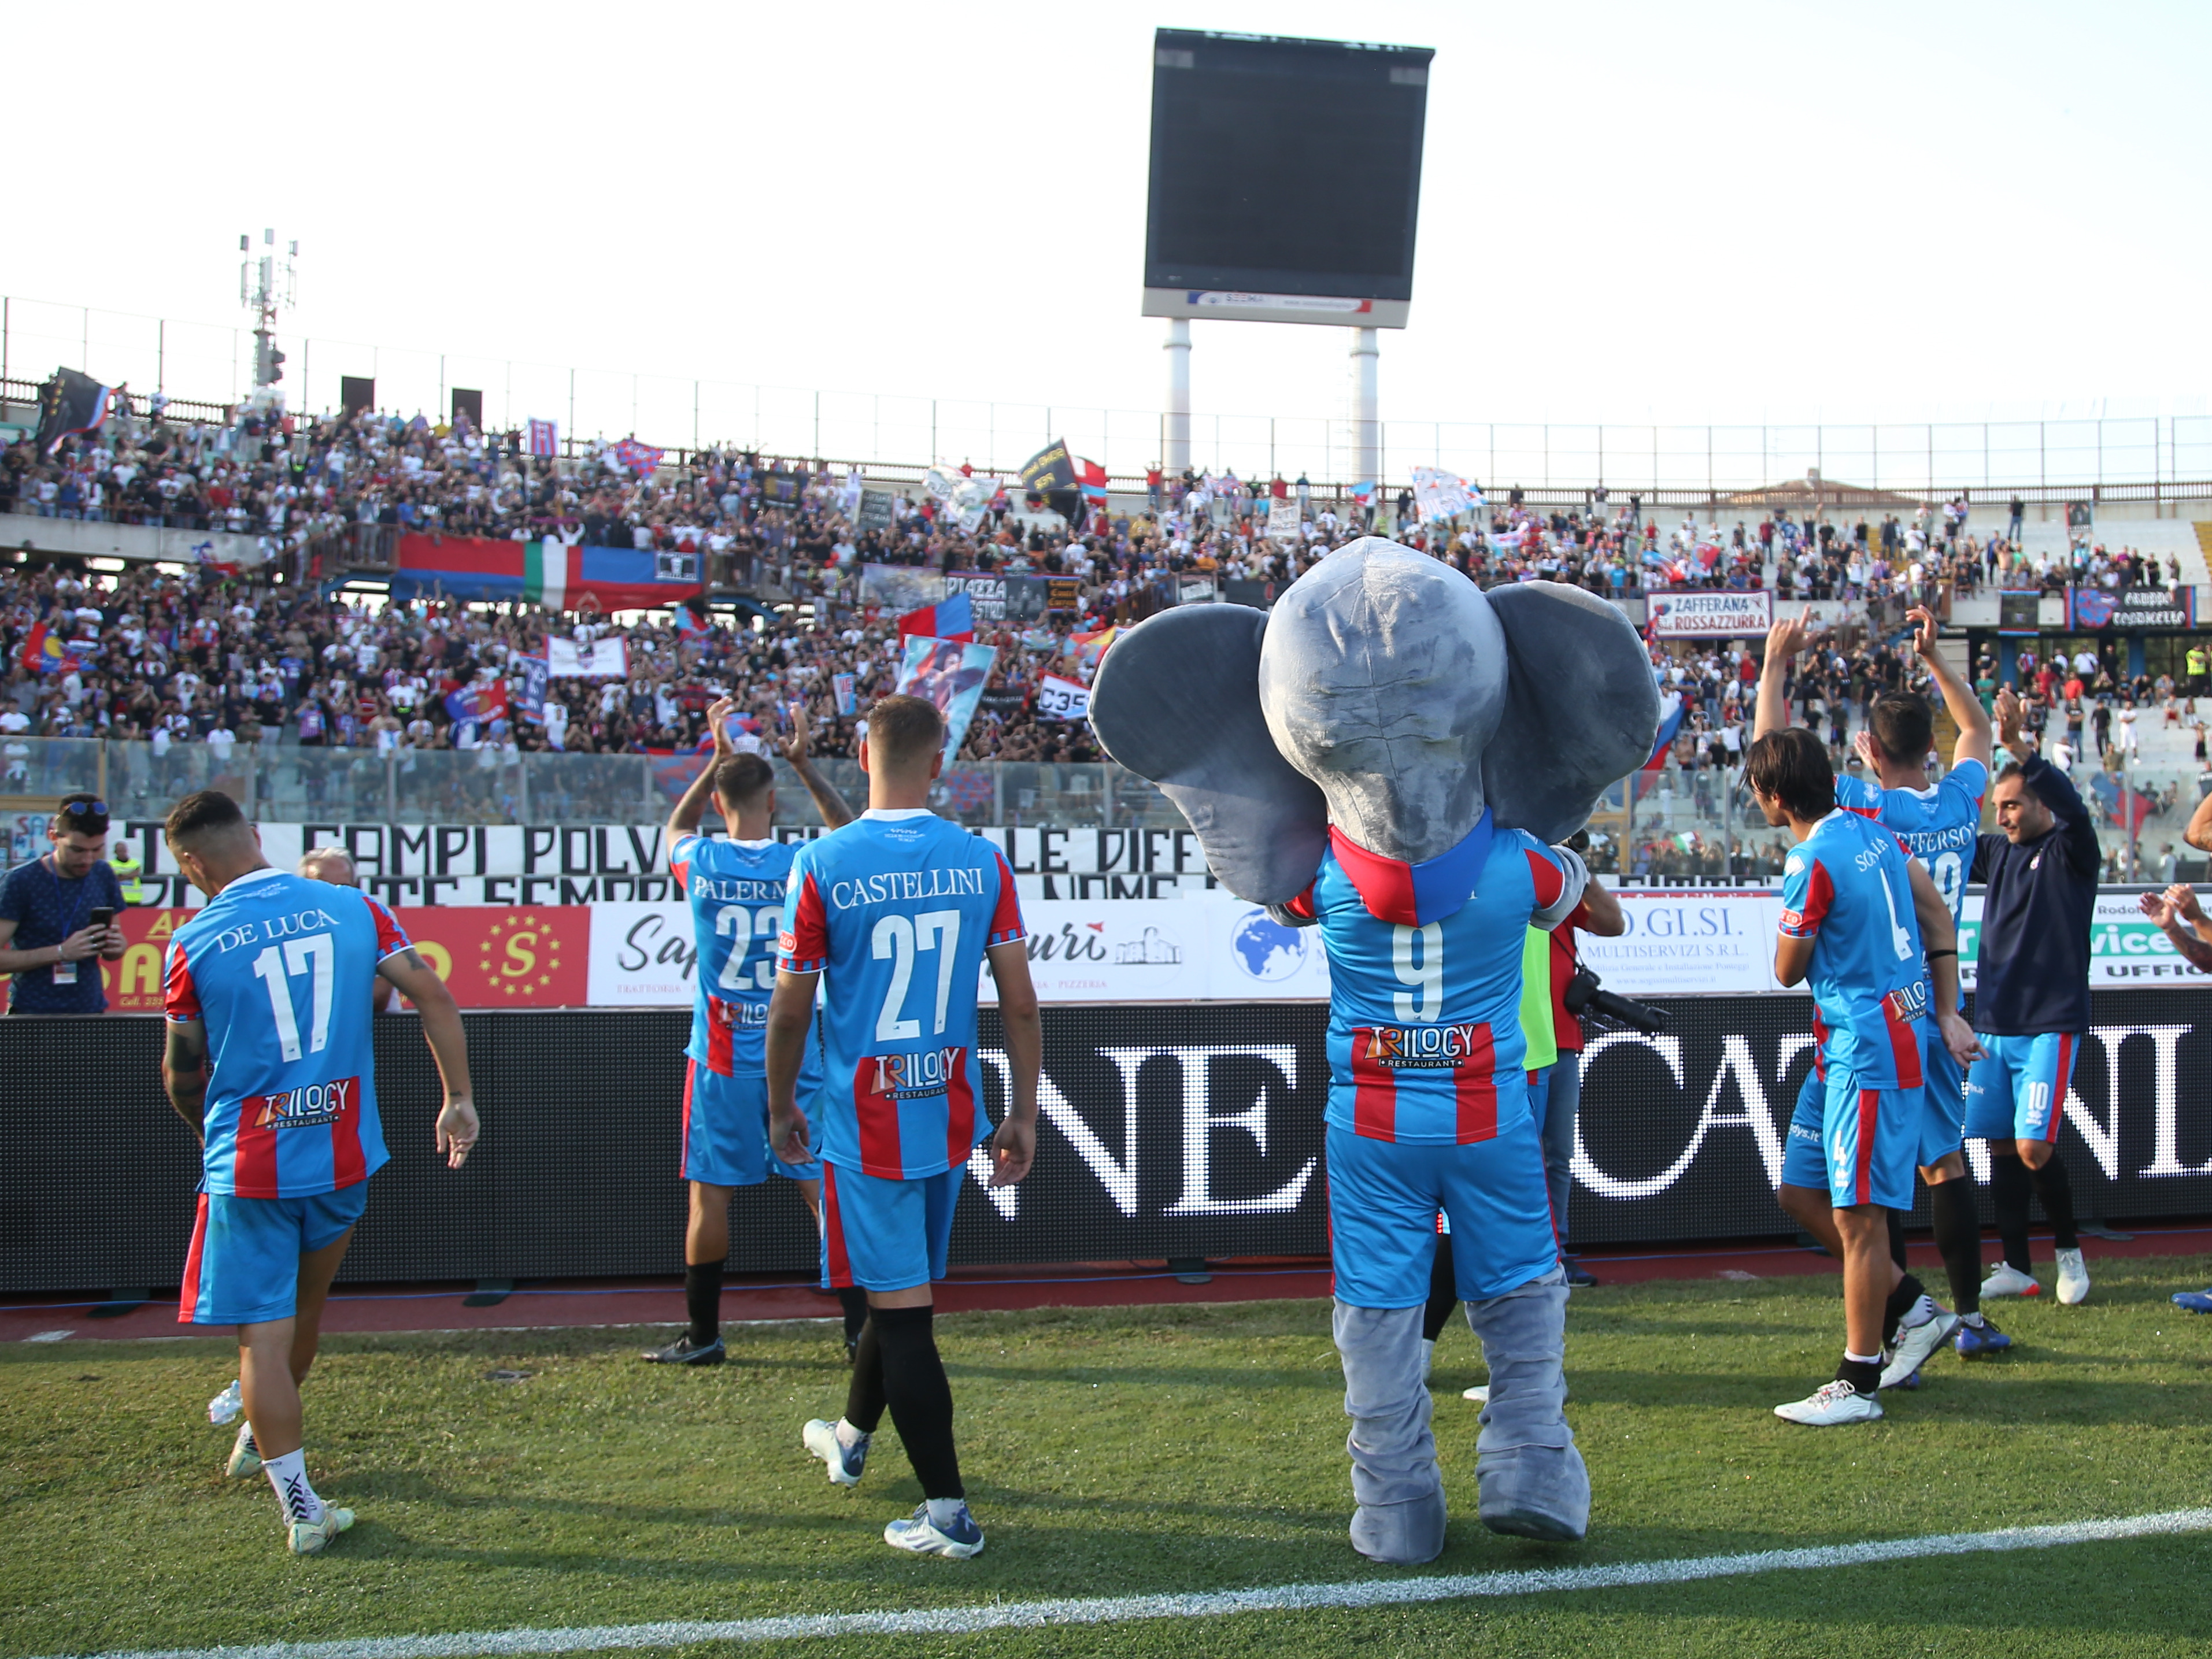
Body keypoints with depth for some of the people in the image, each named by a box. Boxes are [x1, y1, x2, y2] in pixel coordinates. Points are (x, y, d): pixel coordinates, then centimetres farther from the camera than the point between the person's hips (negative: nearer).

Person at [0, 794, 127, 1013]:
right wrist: (61, 952, -21)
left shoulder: (104, 875, 5)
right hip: (32, 1014, -4)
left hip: (91, 1011, 4)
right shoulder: (21, 881, -9)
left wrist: (115, 946, -7)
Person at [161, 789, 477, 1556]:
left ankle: (302, 1510, -2)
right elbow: (436, 1001, -3)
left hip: (249, 1165, -4)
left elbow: (183, 1076, 3)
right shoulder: (352, 908, 0)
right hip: (345, 1153, 4)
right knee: (303, 1307, 24)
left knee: (262, 1333, 2)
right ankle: (263, 1437, 45)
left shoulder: (195, 943, -7)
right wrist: (458, 1099, 5)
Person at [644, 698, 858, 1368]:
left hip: (721, 1060, 0)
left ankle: (703, 1335, 14)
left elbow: (676, 825, 21)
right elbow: (847, 829, 18)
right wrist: (803, 763, 18)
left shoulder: (699, 864, -5)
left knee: (711, 1194, 6)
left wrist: (718, 758, 23)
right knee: (826, 1187, 6)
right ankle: (861, 1325, 8)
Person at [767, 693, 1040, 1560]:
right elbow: (1020, 1002, -1)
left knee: (900, 1307, 1)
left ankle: (947, 1511, 3)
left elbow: (790, 1010, -6)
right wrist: (1023, 1115, 8)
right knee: (904, 1288, 21)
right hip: (951, 1120, 4)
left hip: (865, 1123, -4)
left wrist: (780, 1107, 10)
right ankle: (852, 1435, 44)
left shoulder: (821, 864, -12)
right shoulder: (982, 861, -3)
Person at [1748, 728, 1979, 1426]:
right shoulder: (1870, 831, 10)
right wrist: (1948, 1012, 15)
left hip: (1867, 1049, -10)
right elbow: (1939, 917, 14)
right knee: (1800, 1191, 15)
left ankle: (1858, 1386, 5)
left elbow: (1787, 972, -7)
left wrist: (1792, 925, 11)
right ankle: (1913, 1308, 22)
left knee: (1856, 1214, -3)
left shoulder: (1811, 861, -18)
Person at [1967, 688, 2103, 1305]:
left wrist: (2019, 747, -39)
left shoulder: (2070, 852, -5)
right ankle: (2016, 1268, 15)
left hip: (2050, 1025, -6)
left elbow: (2072, 808, -26)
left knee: (2033, 1148, -12)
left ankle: (2069, 1251, 10)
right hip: (1995, 1024, 6)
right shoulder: (1997, 852, 13)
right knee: (2002, 1147, 7)